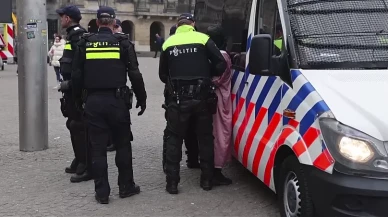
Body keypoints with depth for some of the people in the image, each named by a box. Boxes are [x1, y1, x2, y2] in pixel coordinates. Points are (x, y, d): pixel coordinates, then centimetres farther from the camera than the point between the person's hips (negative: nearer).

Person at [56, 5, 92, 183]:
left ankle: (87, 167, -4)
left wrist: (70, 83, -23)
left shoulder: (78, 36, -15)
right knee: (73, 124, 16)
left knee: (79, 126, -8)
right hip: (73, 88, 11)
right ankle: (79, 162, 27)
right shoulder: (73, 35, 16)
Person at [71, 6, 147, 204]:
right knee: (123, 145, 13)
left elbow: (77, 75, 4)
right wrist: (141, 98, 5)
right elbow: (135, 74, -4)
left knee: (97, 148, 7)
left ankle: (102, 192, 10)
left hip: (93, 101, 1)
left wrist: (79, 99, 15)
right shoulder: (123, 42, -2)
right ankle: (126, 186, 20)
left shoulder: (85, 43, 3)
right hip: (117, 100, -1)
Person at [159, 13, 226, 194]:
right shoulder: (203, 39, 0)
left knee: (174, 140, 10)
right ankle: (207, 180, 19)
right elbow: (221, 65, -5)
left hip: (179, 99, 0)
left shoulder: (168, 43, 6)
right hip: (201, 97, 0)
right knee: (205, 138, 14)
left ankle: (172, 182, 8)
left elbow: (163, 75, 11)